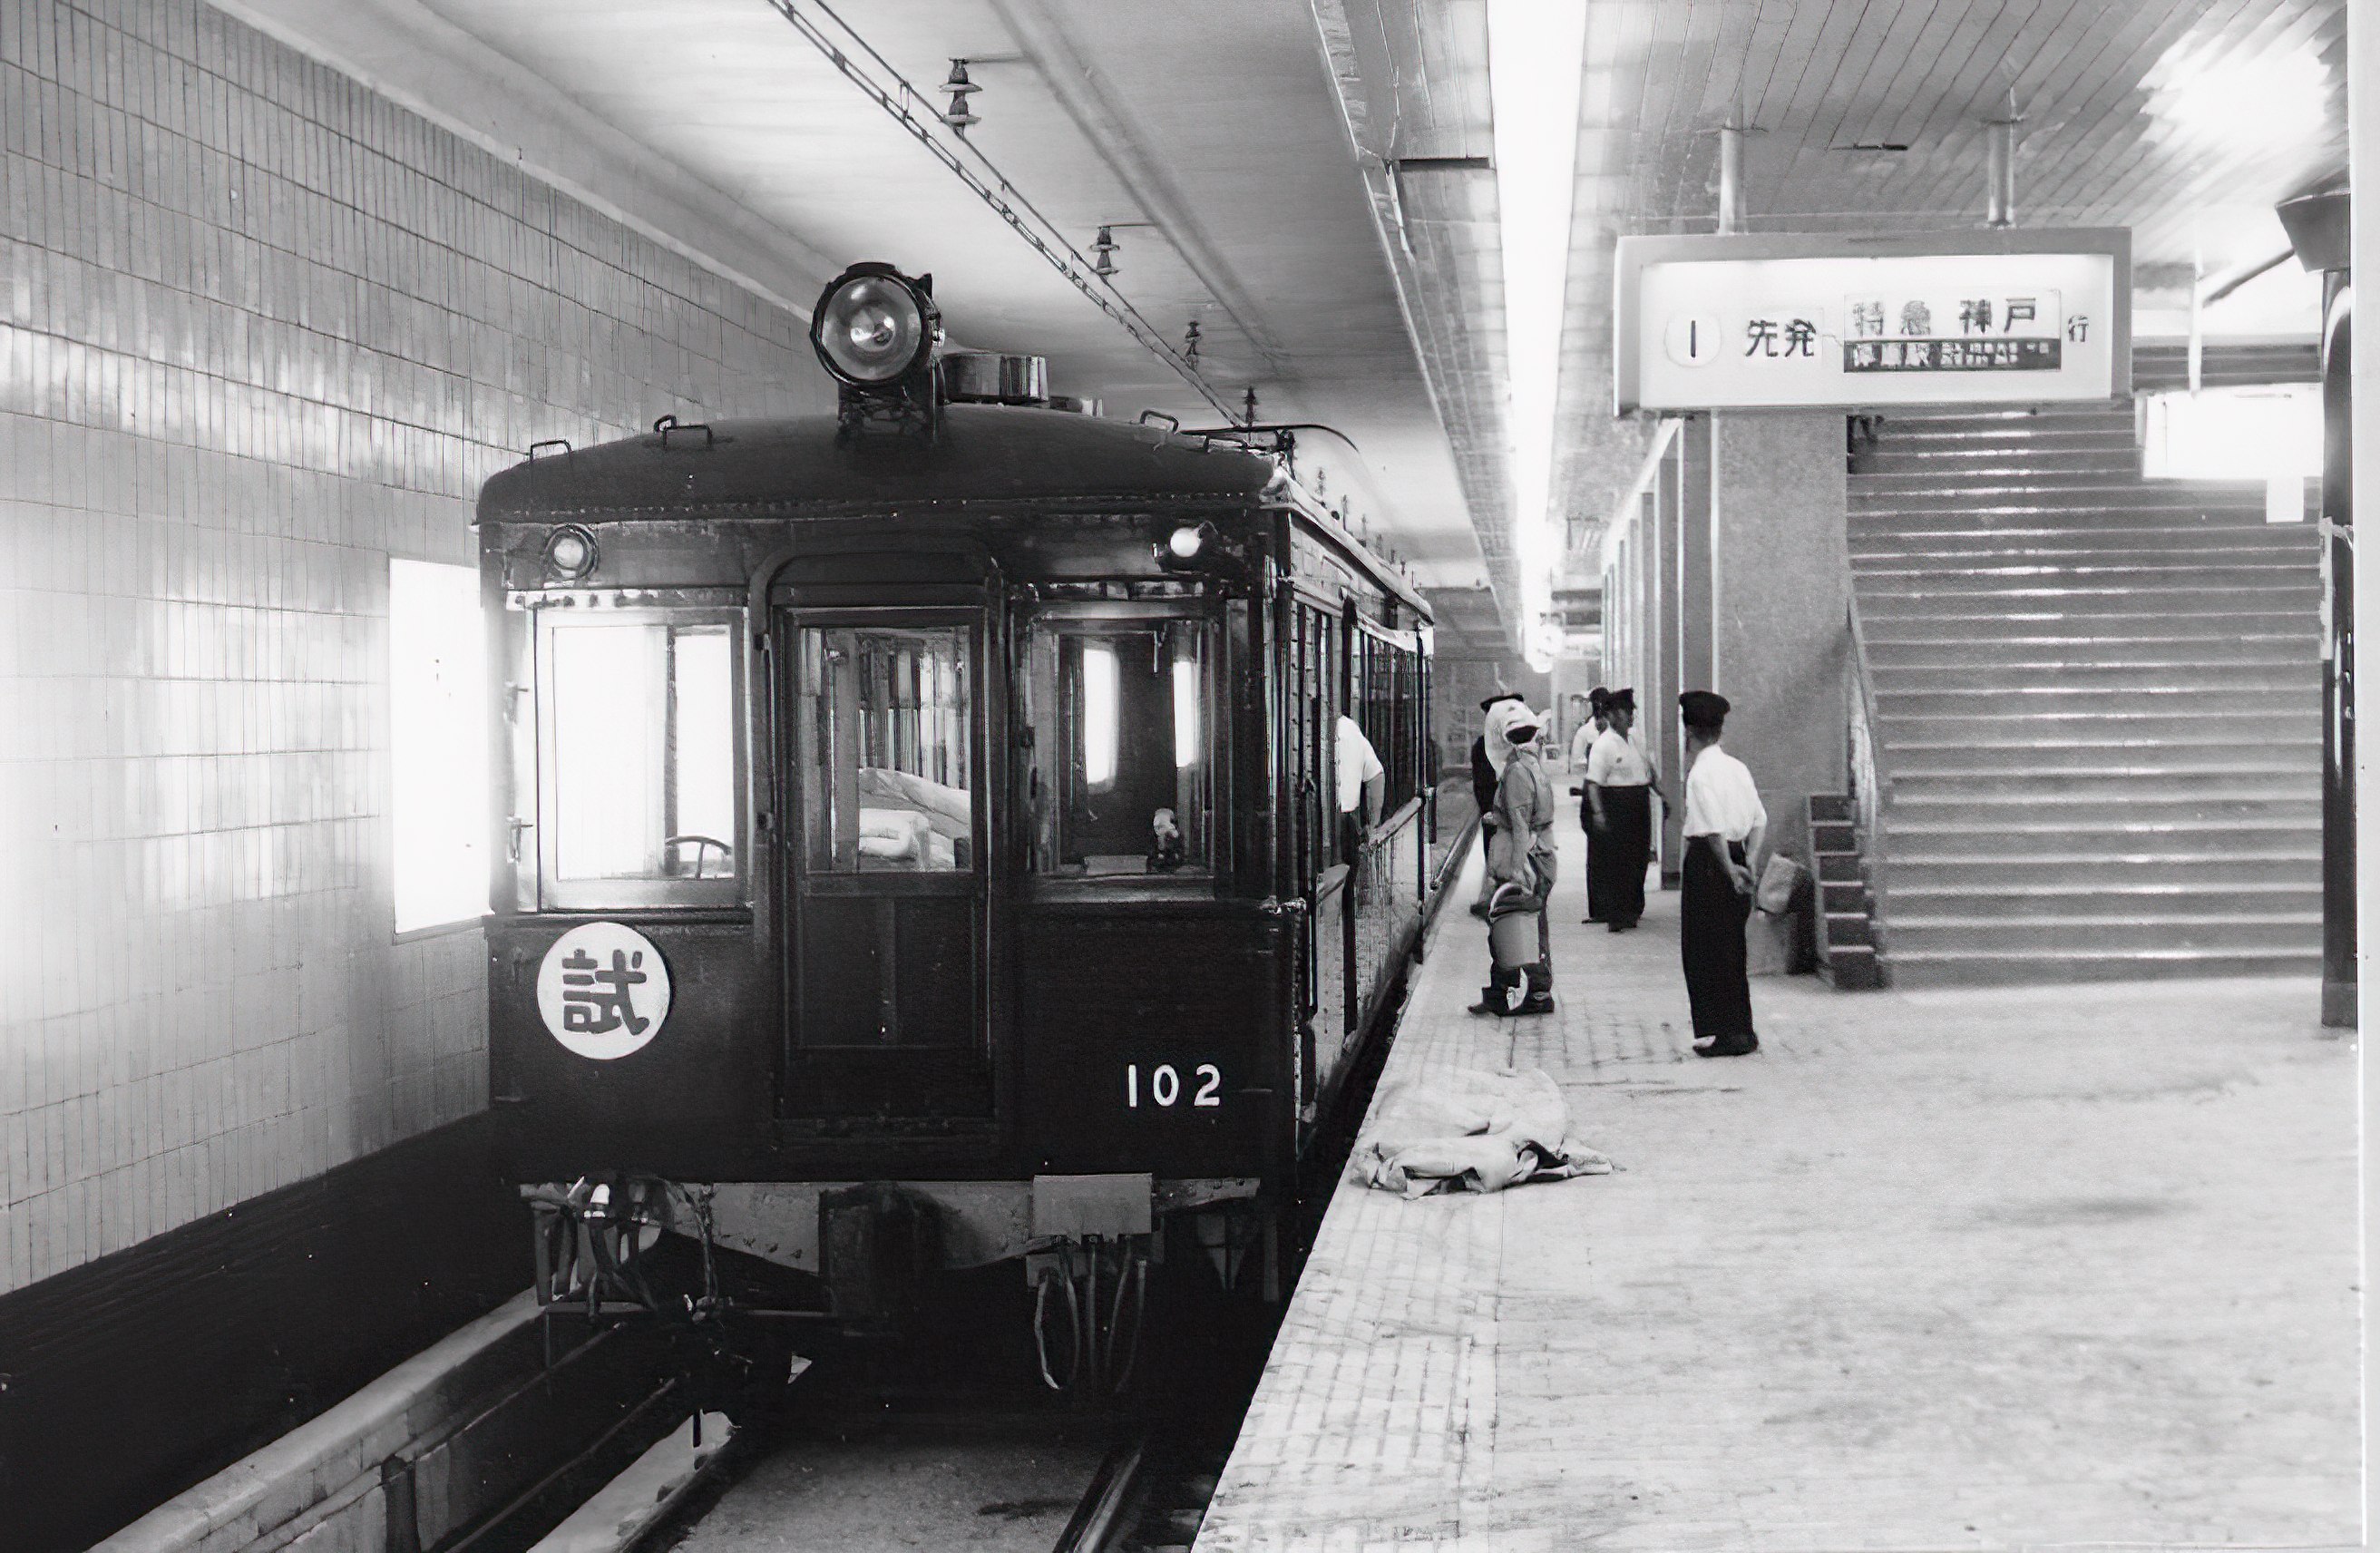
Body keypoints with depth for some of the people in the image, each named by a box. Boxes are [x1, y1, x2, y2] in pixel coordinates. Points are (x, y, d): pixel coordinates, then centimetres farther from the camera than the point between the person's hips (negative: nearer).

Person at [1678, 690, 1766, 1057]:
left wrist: (1730, 870, -15)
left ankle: (1730, 1033, 1)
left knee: (1707, 953, 0)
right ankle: (1741, 1031, 19)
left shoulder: (1701, 773, -15)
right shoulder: (1737, 767, 11)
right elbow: (1759, 821, 11)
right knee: (1731, 951, 15)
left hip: (1709, 863, -8)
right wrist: (1748, 861, 5)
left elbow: (1714, 831, -21)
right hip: (1735, 856, 8)